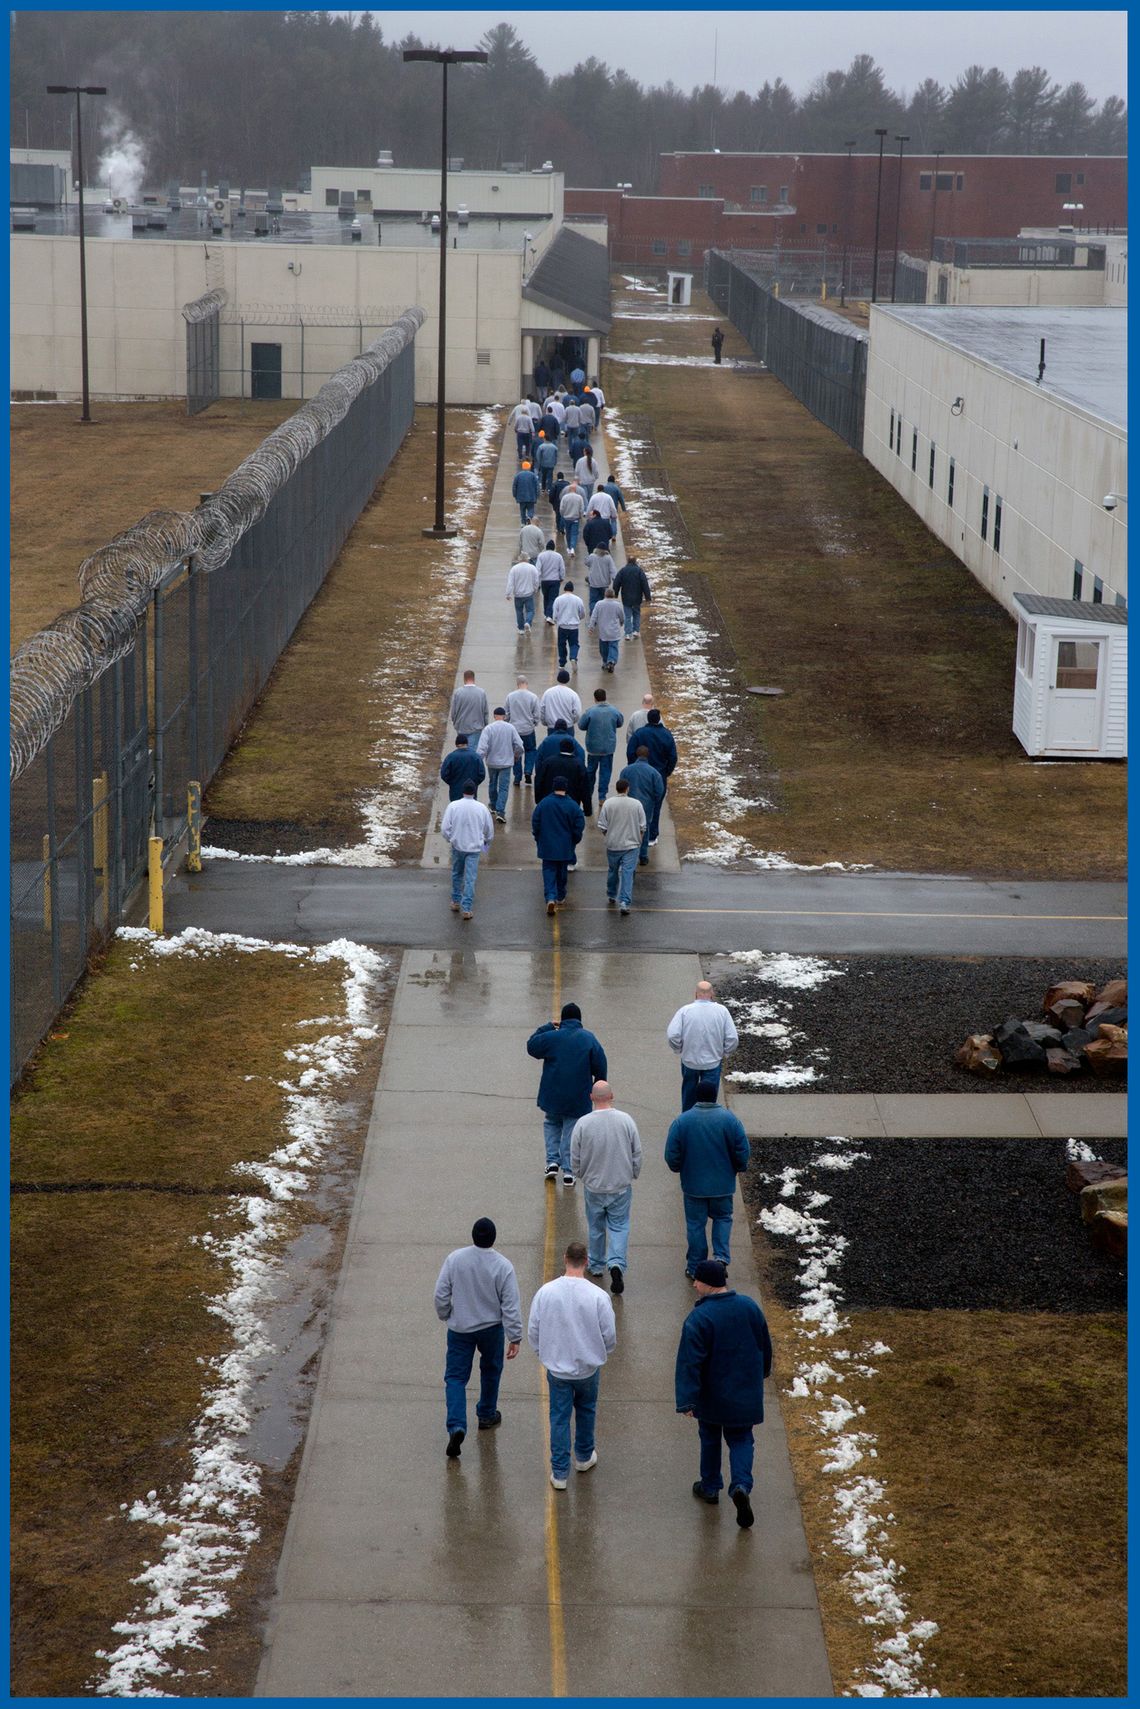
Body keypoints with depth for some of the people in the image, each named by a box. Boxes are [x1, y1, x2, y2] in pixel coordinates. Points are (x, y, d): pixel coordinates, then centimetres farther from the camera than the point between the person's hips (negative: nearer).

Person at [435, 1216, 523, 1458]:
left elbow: (441, 1294, -7)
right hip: (491, 1327, 0)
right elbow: (511, 1306, -15)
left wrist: (444, 1316, 12)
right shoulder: (503, 1266, -18)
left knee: (455, 1377, 5)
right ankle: (487, 1415, 40)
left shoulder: (455, 1259, -15)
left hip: (460, 1328, 0)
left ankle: (456, 1426, -11)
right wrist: (515, 1338, -7)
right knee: (490, 1370, 24)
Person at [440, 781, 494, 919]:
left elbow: (445, 828, -10)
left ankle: (456, 902, 31)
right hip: (474, 847, 0)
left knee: (457, 874, 21)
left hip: (457, 846, 0)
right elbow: (489, 829, 6)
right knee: (470, 878, 1)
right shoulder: (482, 808, -6)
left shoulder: (453, 806, -10)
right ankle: (467, 909, -2)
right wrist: (488, 842, 26)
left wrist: (448, 838, 12)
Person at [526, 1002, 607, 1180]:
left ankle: (552, 1161, 11)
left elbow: (531, 1047, 7)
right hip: (578, 1099, 0)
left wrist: (547, 1026, 10)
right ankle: (568, 1171, 6)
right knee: (571, 1132, 9)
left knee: (551, 1124, 24)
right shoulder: (589, 1039, -7)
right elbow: (600, 1066, -3)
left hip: (553, 1097, 0)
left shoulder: (551, 1037, -10)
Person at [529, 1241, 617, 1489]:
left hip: (556, 1367, 1)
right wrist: (602, 1354, 12)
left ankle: (559, 1472, 17)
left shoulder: (545, 1292, -15)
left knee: (559, 1417, 12)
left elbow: (533, 1331, -5)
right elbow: (609, 1335, -11)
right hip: (588, 1366, 0)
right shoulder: (598, 1296, -20)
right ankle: (584, 1457, 42)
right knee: (586, 1410, 24)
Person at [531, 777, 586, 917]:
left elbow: (535, 823, -2)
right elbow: (579, 825, -7)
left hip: (547, 846, -1)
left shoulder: (543, 804, -9)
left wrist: (538, 840, 13)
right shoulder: (573, 806, -10)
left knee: (549, 871, 1)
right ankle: (560, 896, 32)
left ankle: (551, 897, -17)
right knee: (562, 871, 19)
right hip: (565, 847, 1)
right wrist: (574, 841, 10)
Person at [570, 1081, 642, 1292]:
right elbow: (637, 1154, -4)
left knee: (596, 1227, 18)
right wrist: (633, 1175, 14)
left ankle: (596, 1265, 32)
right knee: (619, 1227, 8)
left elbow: (575, 1158, -5)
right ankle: (617, 1264, -10)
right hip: (621, 1185, 0)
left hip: (593, 1185, 0)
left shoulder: (582, 1123, -15)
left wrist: (580, 1176, 15)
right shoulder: (626, 1120, -13)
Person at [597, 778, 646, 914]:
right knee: (628, 873, -1)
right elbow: (642, 827, -2)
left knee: (613, 871, 20)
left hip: (613, 845, 1)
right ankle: (625, 902, -10)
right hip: (631, 845, -1)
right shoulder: (636, 804, -8)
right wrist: (639, 840, 16)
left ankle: (611, 896, 38)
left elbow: (602, 826, -6)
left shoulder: (608, 803, -9)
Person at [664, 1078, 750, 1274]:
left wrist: (678, 1168, 13)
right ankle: (721, 1256, 2)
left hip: (693, 1184, 0)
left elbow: (672, 1155, -8)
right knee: (723, 1218, 20)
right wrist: (739, 1168, 12)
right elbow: (742, 1150, -8)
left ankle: (695, 1267, 17)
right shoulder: (729, 1119, -12)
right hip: (723, 1183, 0)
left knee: (695, 1223, 12)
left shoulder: (682, 1121, -13)